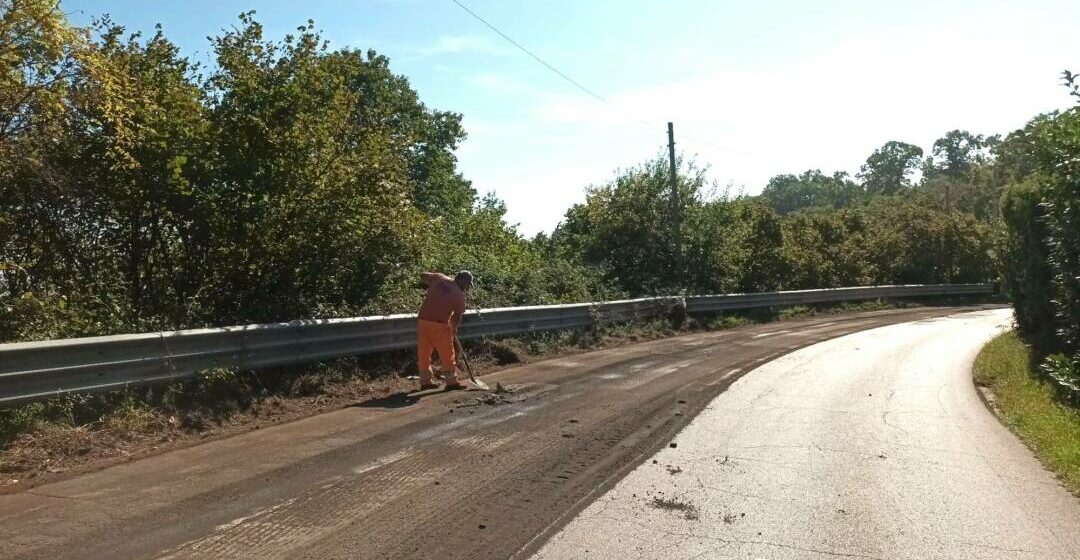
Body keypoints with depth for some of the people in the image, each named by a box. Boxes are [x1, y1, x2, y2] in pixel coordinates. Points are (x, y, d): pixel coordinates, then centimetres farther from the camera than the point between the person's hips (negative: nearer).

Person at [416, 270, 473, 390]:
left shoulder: (439, 278, 6)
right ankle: (451, 381, 16)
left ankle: (425, 381, 22)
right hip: (440, 324, -5)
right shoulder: (459, 295, -4)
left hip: (422, 320, 5)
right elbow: (457, 316, 2)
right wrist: (454, 328, 19)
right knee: (447, 354, 9)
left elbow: (423, 276, 18)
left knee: (423, 353, 14)